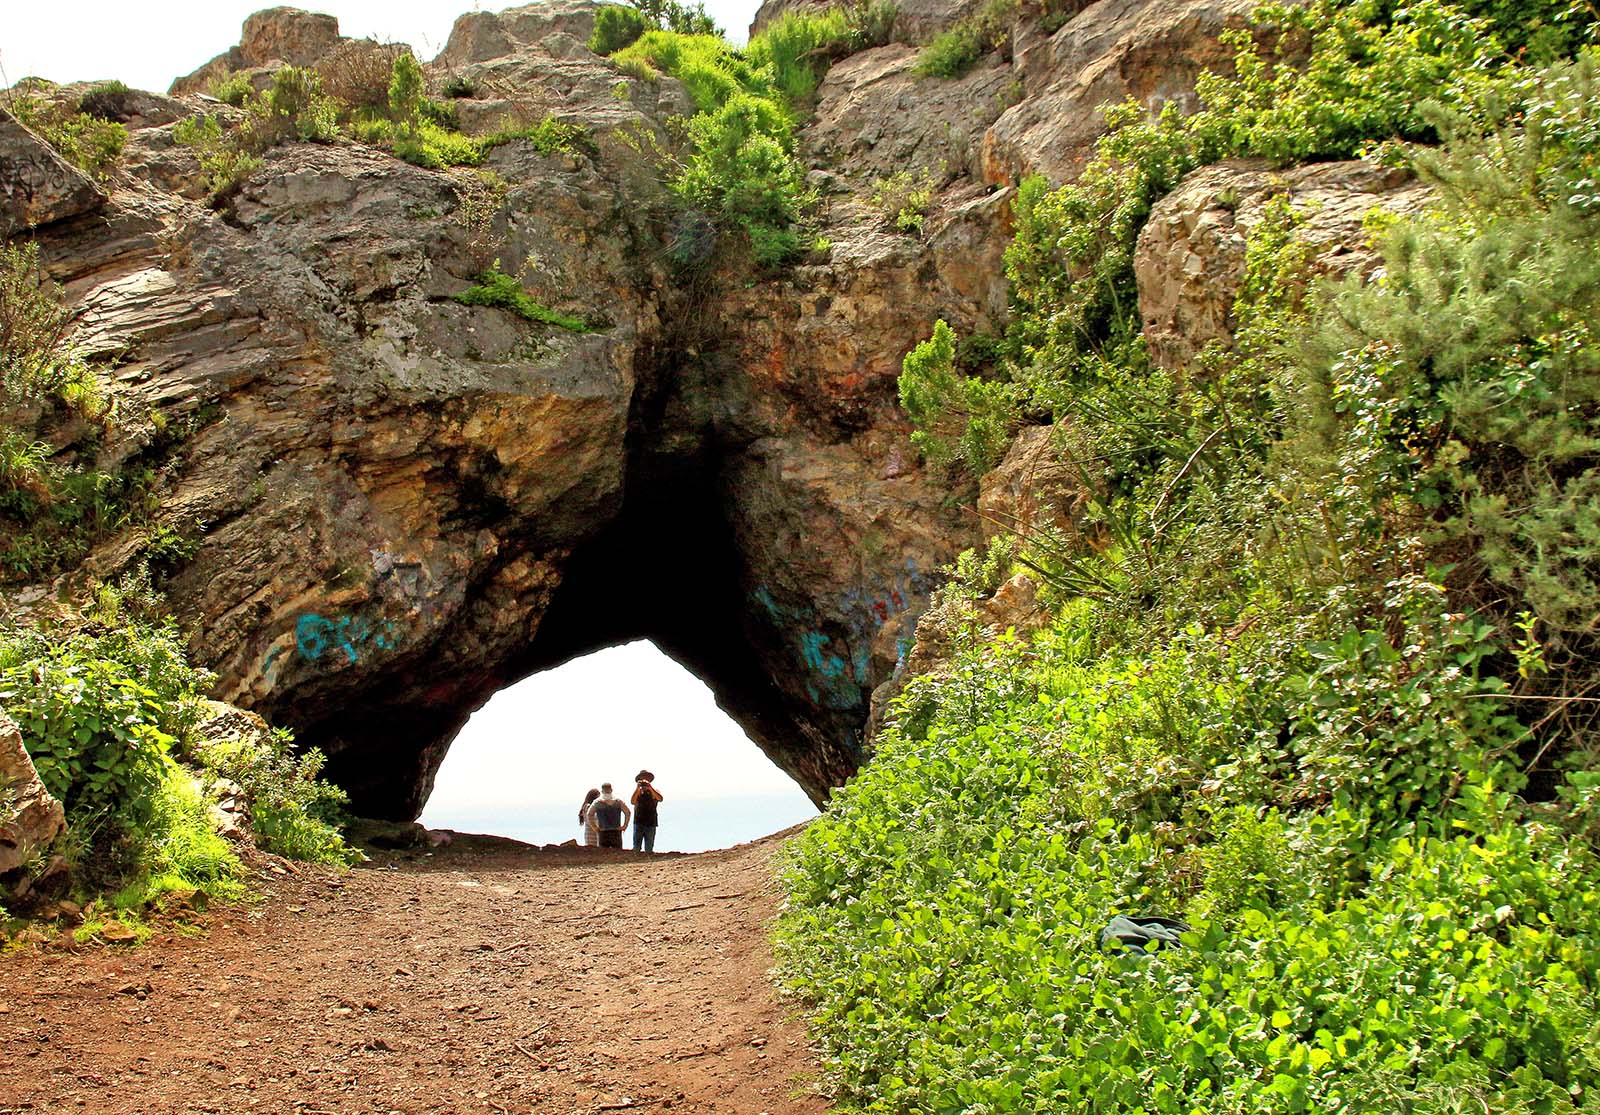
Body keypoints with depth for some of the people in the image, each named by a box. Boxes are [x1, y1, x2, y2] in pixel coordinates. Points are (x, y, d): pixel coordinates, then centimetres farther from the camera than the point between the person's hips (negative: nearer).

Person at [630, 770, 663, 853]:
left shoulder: (654, 791, 6)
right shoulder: (638, 791, 6)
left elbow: (660, 798, -17)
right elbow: (633, 801, -13)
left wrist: (650, 787, -22)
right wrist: (638, 788, -19)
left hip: (650, 824, 0)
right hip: (638, 823, 0)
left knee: (649, 850, 1)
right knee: (636, 848, -6)